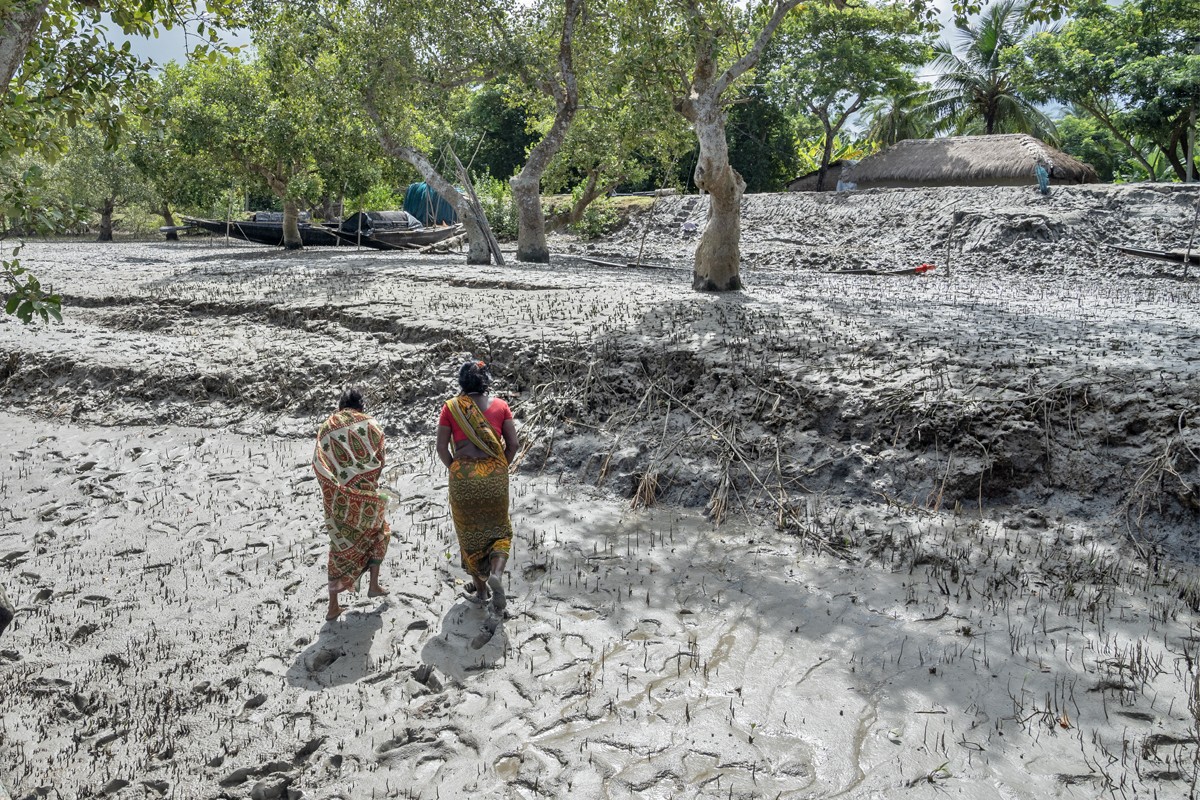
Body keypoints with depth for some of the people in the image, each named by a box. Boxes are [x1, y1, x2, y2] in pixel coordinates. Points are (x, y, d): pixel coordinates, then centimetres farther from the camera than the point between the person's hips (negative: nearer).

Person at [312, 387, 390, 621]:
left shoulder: (326, 428, 6)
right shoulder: (371, 426, 1)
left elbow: (318, 464, 0)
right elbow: (380, 462, 1)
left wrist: (334, 487, 11)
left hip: (336, 497, 2)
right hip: (365, 494, -2)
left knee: (339, 546, 12)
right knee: (378, 533, 24)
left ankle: (333, 607, 14)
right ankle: (373, 585, 18)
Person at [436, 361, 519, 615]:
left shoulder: (451, 407, -1)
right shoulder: (500, 406, 1)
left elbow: (441, 447, -4)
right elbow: (513, 443, -2)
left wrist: (454, 469, 10)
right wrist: (501, 468, 11)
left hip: (462, 477, 0)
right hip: (495, 476, 1)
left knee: (470, 534, 16)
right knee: (499, 529, 18)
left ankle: (480, 589, 24)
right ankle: (496, 573, -7)